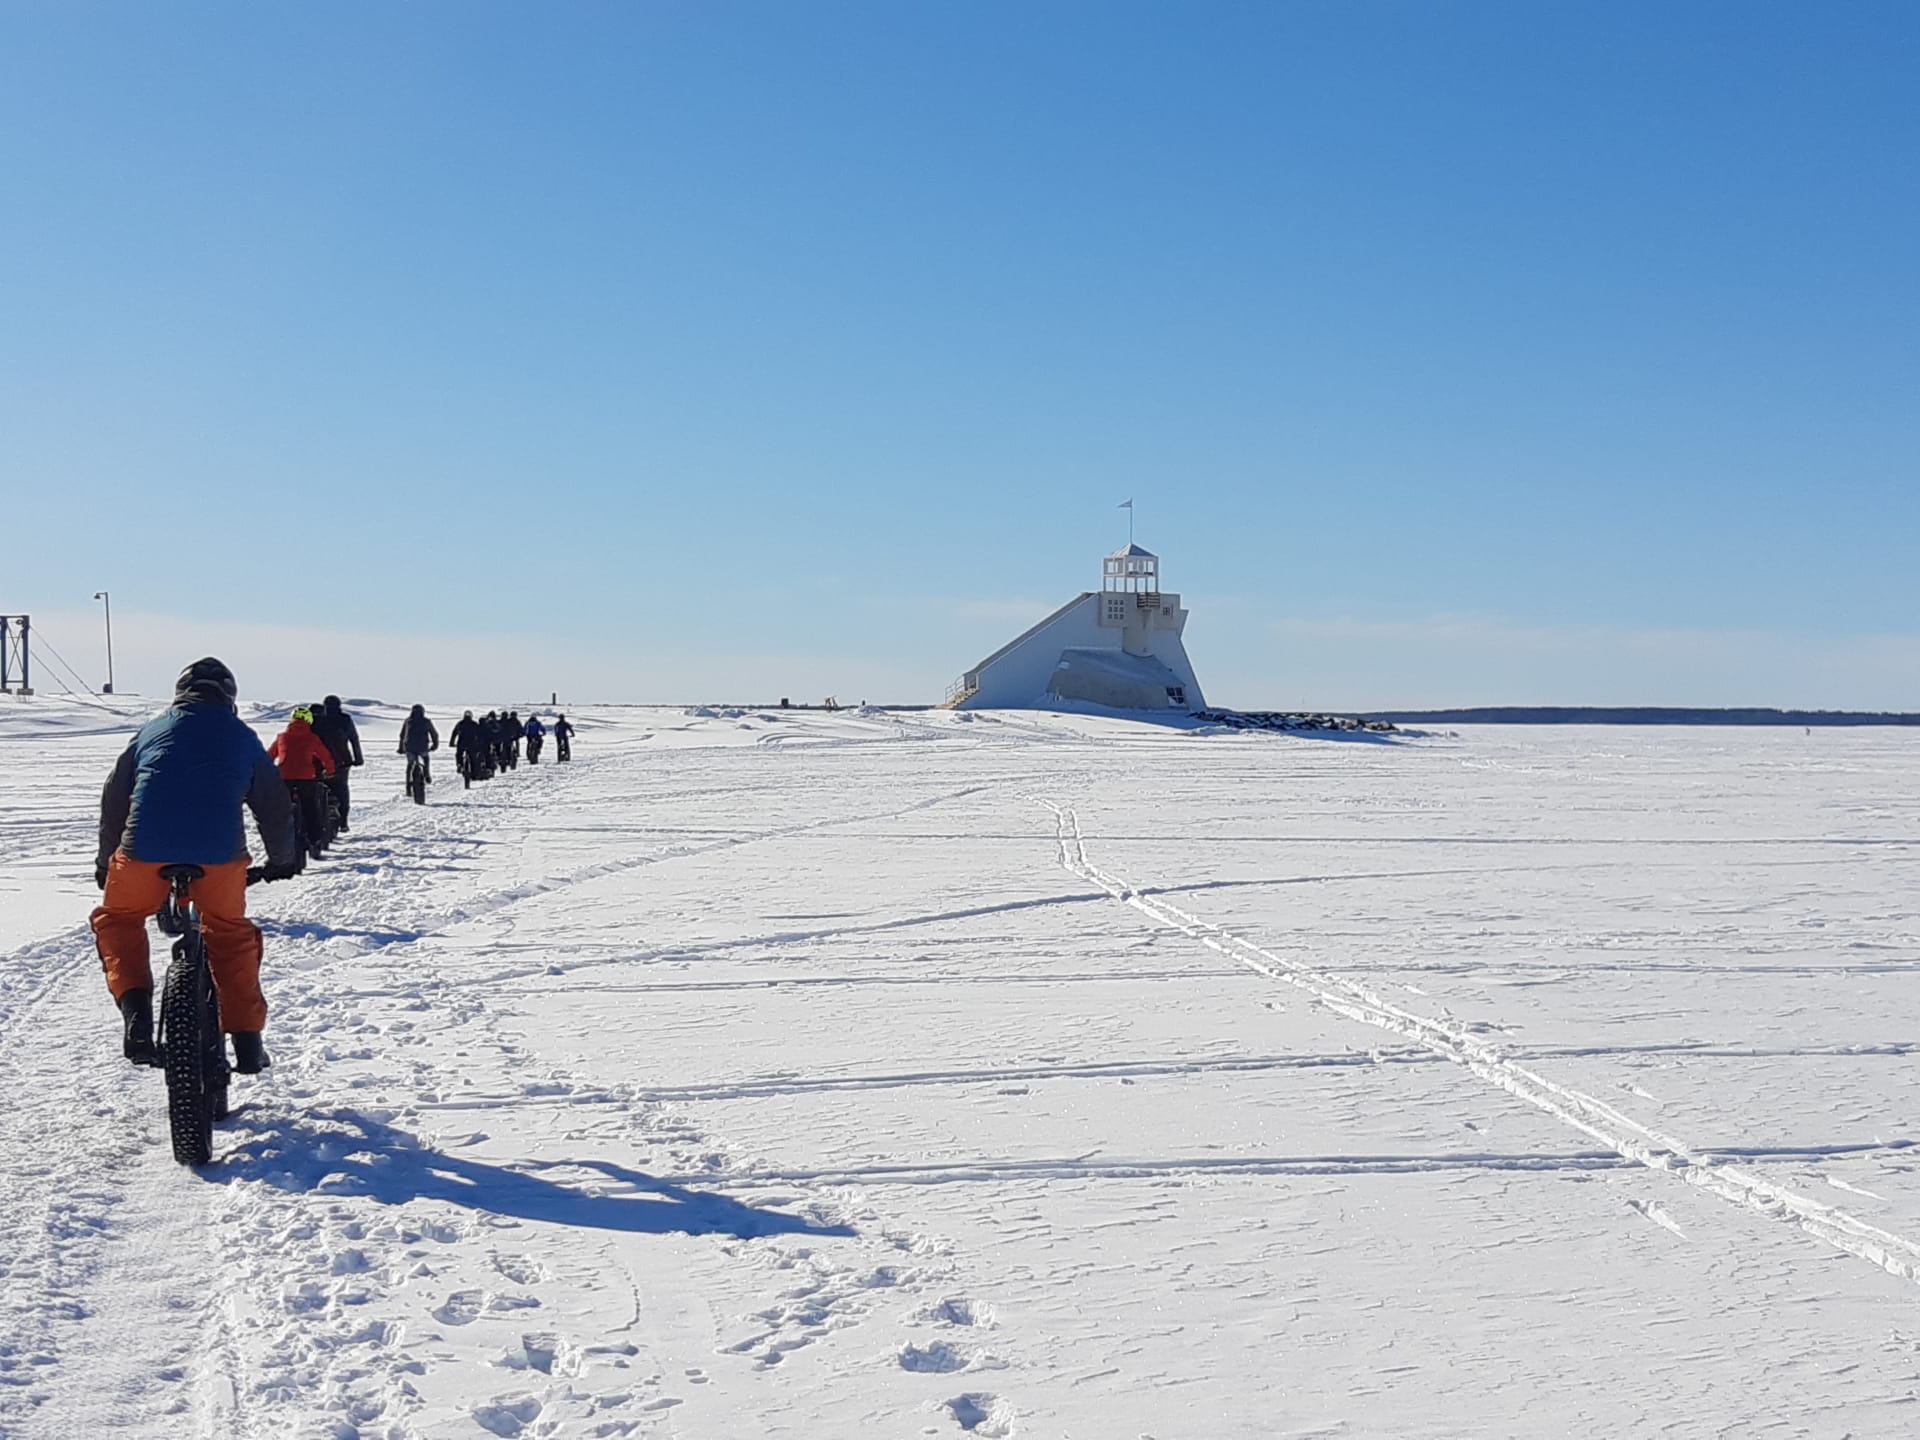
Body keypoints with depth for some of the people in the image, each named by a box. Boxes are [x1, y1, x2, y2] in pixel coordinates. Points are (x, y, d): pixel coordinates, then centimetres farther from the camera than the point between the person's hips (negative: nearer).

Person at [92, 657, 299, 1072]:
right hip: (221, 853, 0)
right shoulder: (242, 736, 19)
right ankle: (248, 1042, 18)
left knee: (116, 918, 26)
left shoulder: (152, 731, 22)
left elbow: (114, 801, 25)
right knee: (232, 934, 22)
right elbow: (276, 806, 21)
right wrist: (282, 860, 37)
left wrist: (106, 863, 37)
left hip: (145, 850, 0)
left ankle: (136, 1010, 3)